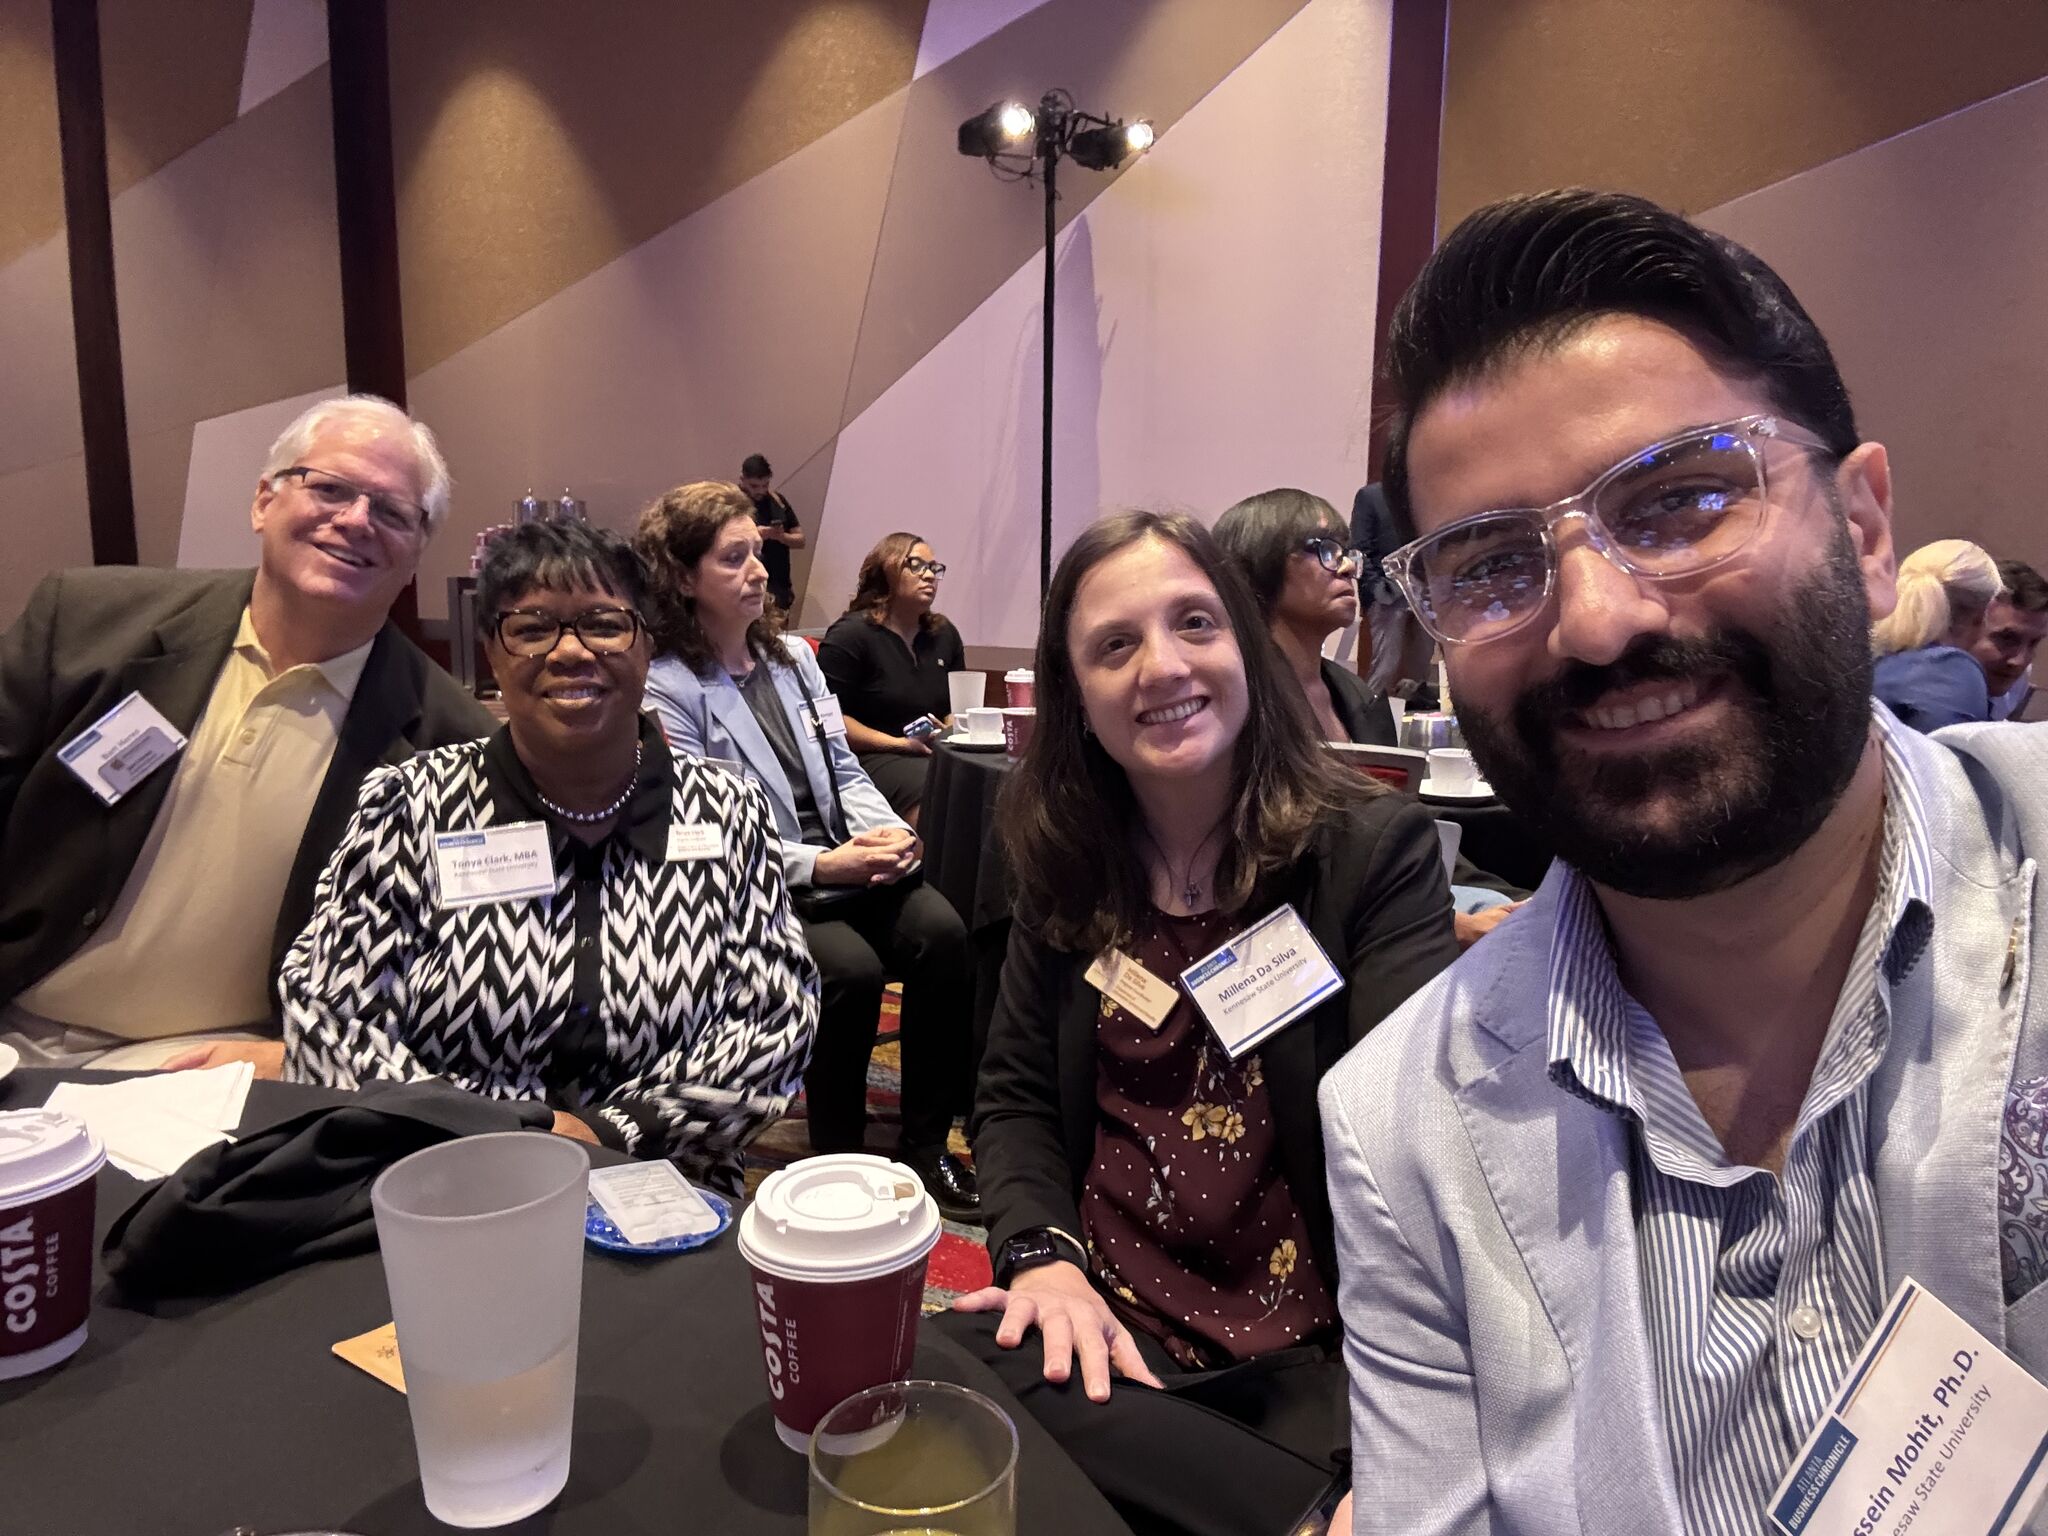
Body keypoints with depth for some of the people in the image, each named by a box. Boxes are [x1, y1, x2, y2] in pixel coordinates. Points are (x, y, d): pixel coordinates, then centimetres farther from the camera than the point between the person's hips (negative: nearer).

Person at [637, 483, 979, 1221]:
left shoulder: (792, 655, 14)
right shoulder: (667, 688, -7)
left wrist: (888, 831, -7)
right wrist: (821, 865, -19)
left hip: (846, 865, 6)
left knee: (941, 930, -21)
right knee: (852, 967, -31)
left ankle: (926, 1145, -8)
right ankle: (838, 1157, -6)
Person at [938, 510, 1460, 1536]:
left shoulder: (1374, 851, -8)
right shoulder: (1065, 872, 6)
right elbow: (1014, 1097, 9)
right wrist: (1044, 1252, -11)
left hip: (1310, 1357, -4)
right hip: (1098, 1327, 4)